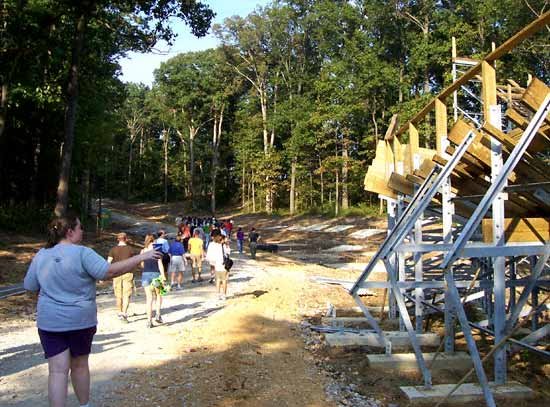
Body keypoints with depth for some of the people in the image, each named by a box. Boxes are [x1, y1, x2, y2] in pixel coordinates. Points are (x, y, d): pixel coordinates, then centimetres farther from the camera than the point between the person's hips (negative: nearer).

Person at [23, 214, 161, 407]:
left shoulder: (41, 255, 0)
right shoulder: (82, 253, -15)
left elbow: (30, 286, 9)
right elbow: (109, 271, -24)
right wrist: (140, 257, -21)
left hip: (50, 322, 2)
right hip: (81, 319, -2)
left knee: (58, 371, 2)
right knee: (80, 365, 17)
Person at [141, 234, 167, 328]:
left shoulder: (142, 251, 7)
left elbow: (142, 265, 15)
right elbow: (160, 264, -7)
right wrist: (163, 275, -10)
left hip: (145, 274, 2)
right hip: (156, 274, -2)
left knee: (149, 298, 5)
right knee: (158, 295, 18)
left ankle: (149, 321, 3)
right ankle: (158, 315, 4)